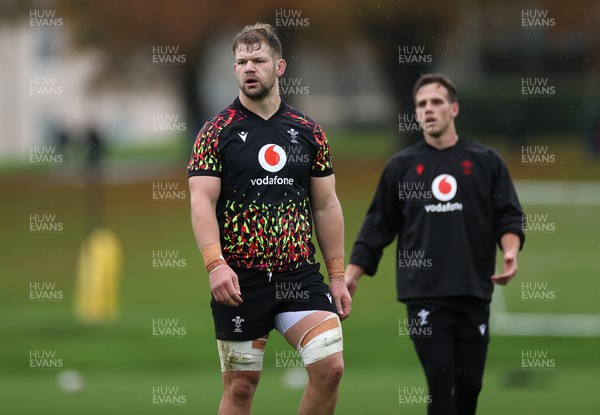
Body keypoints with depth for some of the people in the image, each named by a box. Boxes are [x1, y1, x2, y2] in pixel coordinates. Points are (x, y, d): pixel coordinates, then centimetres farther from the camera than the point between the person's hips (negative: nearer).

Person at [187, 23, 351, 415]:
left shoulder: (308, 131, 9)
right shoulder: (217, 132, -1)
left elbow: (326, 206, 12)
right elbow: (202, 202, -9)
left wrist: (338, 275, 8)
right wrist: (215, 263, -23)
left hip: (300, 275, 2)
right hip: (239, 280, -2)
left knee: (330, 366, -12)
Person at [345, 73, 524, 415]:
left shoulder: (486, 161, 8)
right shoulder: (402, 165, 9)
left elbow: (509, 217, 7)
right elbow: (378, 225, 11)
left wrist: (511, 251, -13)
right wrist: (352, 273, 5)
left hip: (474, 292, 1)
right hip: (424, 294, -1)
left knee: (469, 383, 2)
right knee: (440, 380, -10)